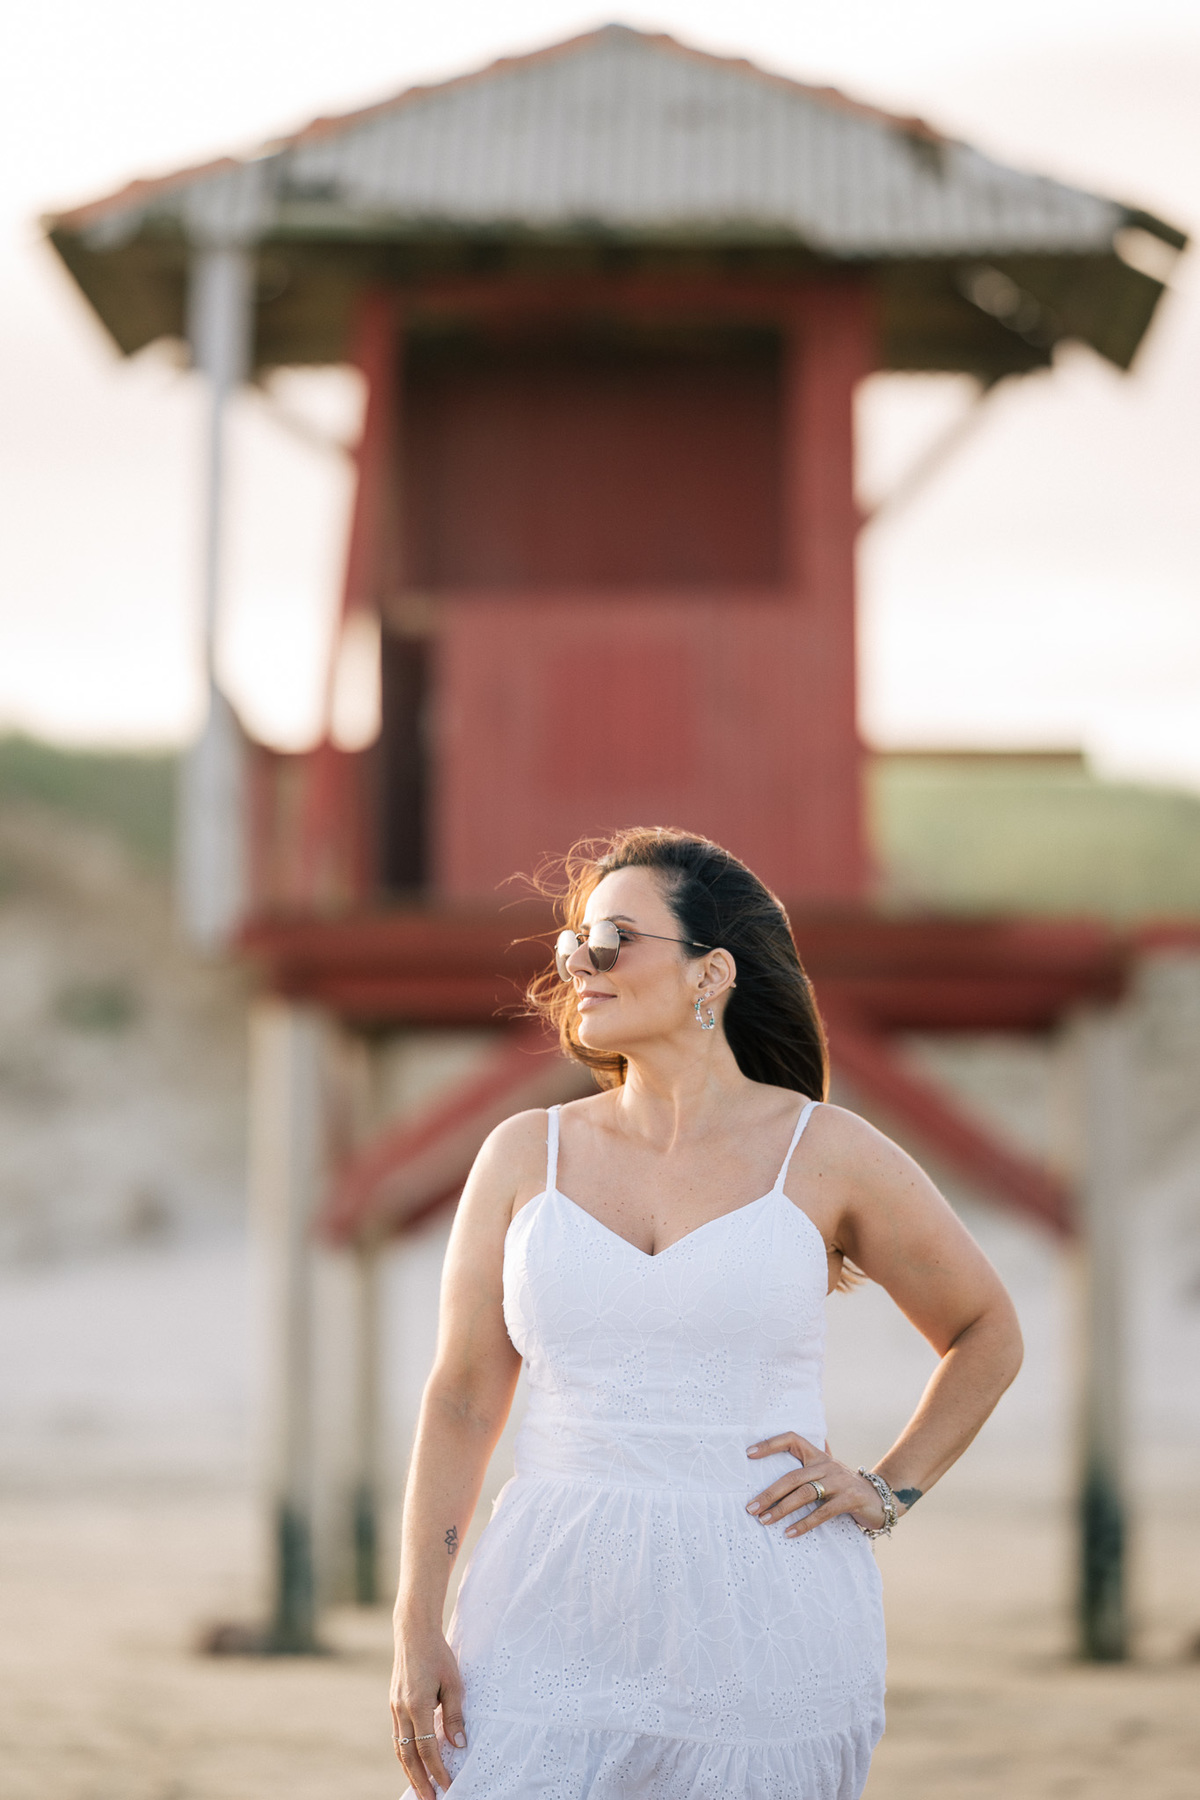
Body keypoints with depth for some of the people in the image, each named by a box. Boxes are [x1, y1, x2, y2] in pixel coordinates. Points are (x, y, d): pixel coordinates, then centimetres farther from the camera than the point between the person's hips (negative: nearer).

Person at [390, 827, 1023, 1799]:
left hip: (764, 1620, -2)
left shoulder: (826, 1154, 1)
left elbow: (987, 1335, 14)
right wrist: (417, 1632, 2)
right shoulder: (526, 1156, 6)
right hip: (557, 1613, 2)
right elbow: (461, 1400, 8)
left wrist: (884, 1491, 5)